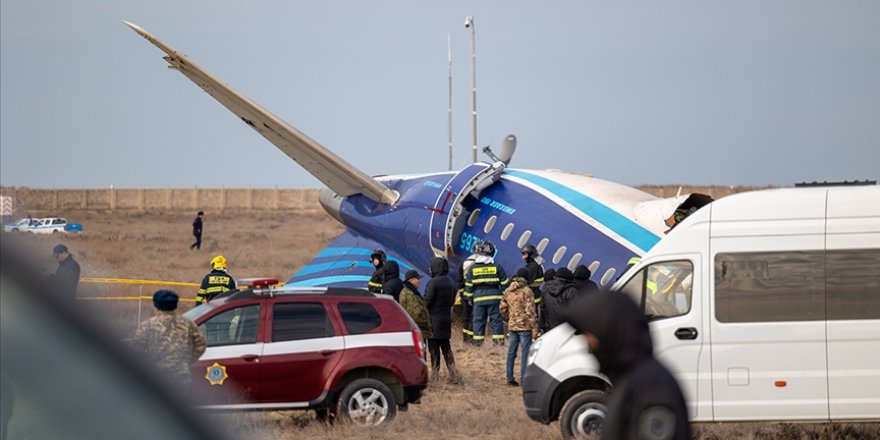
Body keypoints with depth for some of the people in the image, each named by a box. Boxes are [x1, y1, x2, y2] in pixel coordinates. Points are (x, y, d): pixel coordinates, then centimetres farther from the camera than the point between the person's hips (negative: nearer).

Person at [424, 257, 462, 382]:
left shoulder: (433, 282, -17)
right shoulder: (451, 282, 7)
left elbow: (427, 301, -17)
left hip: (434, 320, -7)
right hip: (446, 318, 7)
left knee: (434, 348, -1)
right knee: (446, 348, 14)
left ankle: (435, 374, 0)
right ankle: (453, 373, 9)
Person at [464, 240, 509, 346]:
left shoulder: (472, 268, 2)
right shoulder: (497, 267, 1)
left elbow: (468, 285, 4)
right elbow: (504, 283, 3)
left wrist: (470, 298, 13)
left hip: (479, 298, 0)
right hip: (494, 297, 0)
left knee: (478, 319, 5)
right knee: (496, 318, 4)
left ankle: (478, 339, 3)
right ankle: (498, 338, 1)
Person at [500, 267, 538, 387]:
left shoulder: (508, 291, 7)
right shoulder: (526, 291, -12)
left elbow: (502, 308, 13)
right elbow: (530, 311, -15)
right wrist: (534, 328, -12)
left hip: (512, 326, 6)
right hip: (524, 326, -6)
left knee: (511, 352, 11)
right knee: (525, 352, -2)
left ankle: (510, 378, 15)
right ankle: (524, 378, -5)